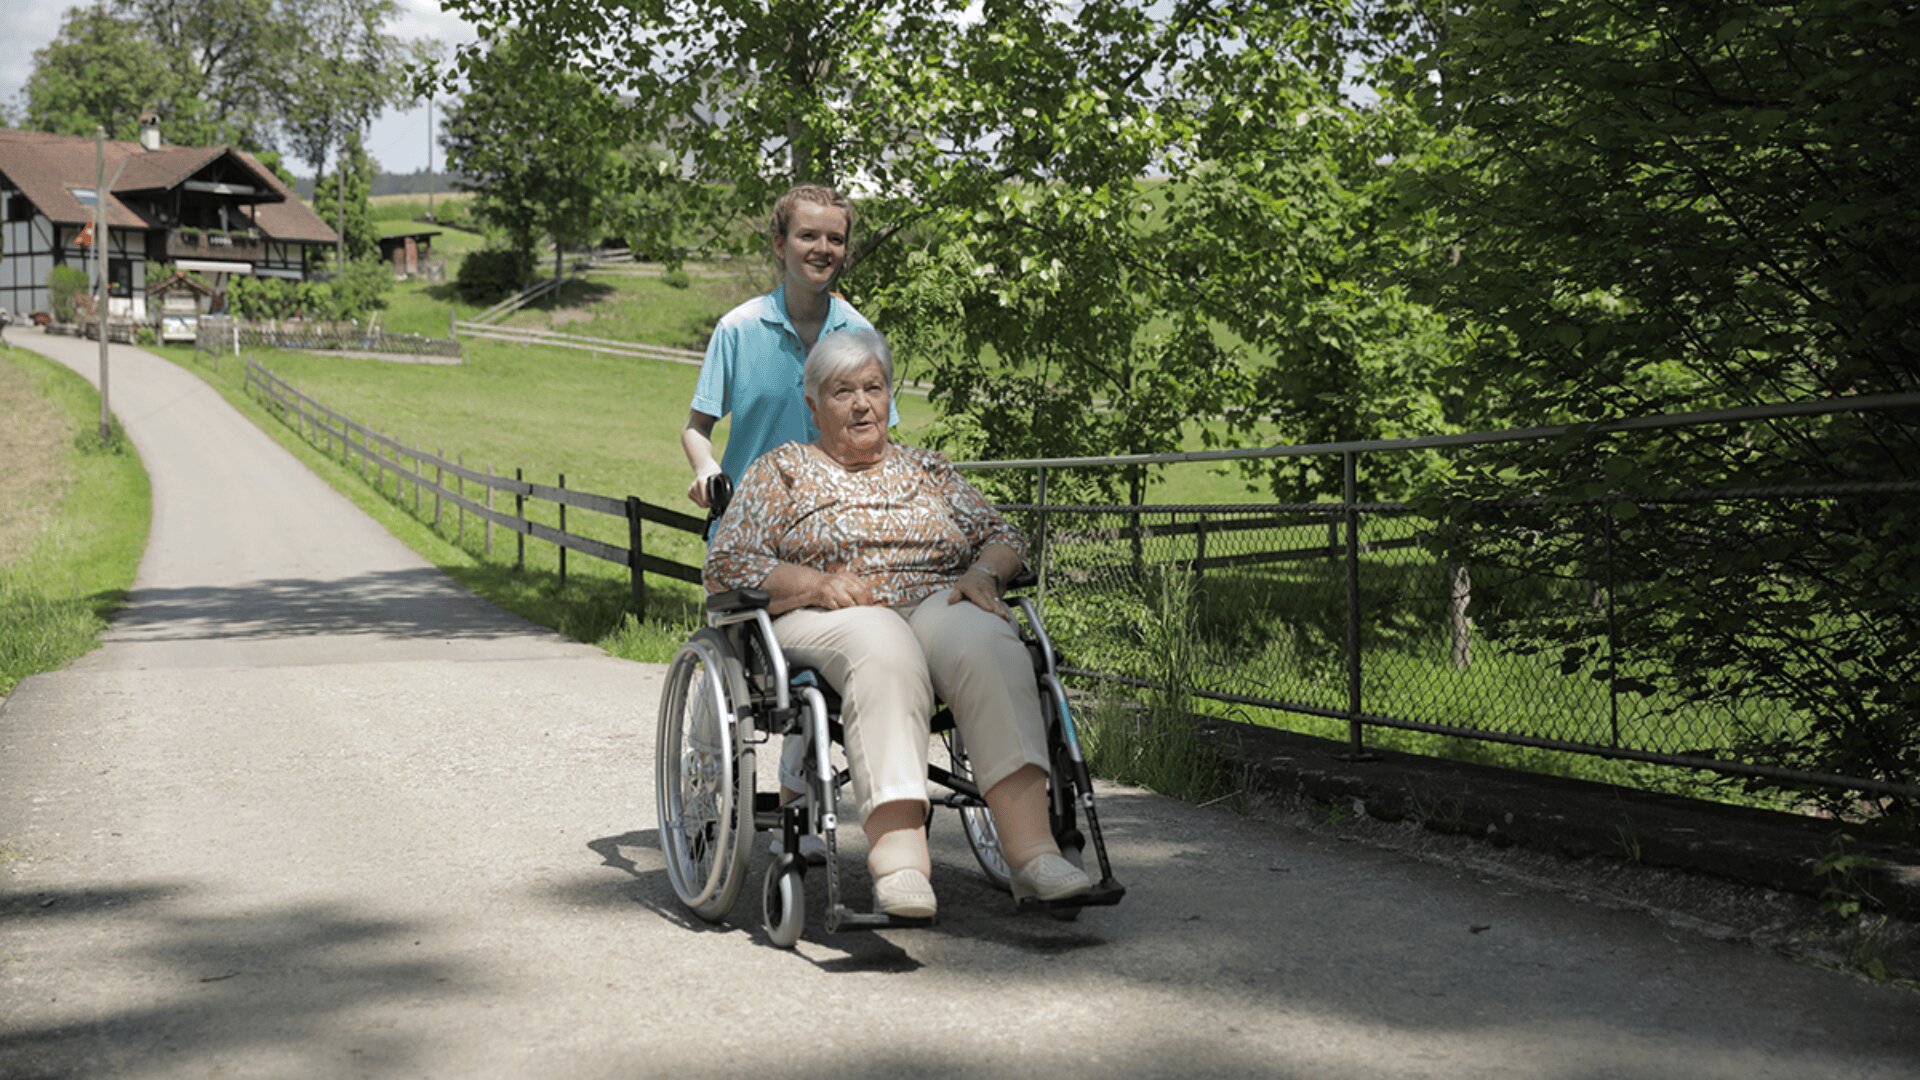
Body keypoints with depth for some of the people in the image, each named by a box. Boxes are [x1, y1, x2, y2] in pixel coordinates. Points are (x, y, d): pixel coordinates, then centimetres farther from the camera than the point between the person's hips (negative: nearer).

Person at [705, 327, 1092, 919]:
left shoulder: (927, 468, 27)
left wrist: (982, 574, -1)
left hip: (940, 608, 3)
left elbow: (1001, 535, 23)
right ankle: (899, 855, -55)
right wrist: (818, 582, -10)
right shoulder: (783, 470, 17)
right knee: (885, 654, -40)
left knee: (988, 645, -34)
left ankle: (1030, 847, -46)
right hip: (829, 621, -3)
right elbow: (727, 563, 5)